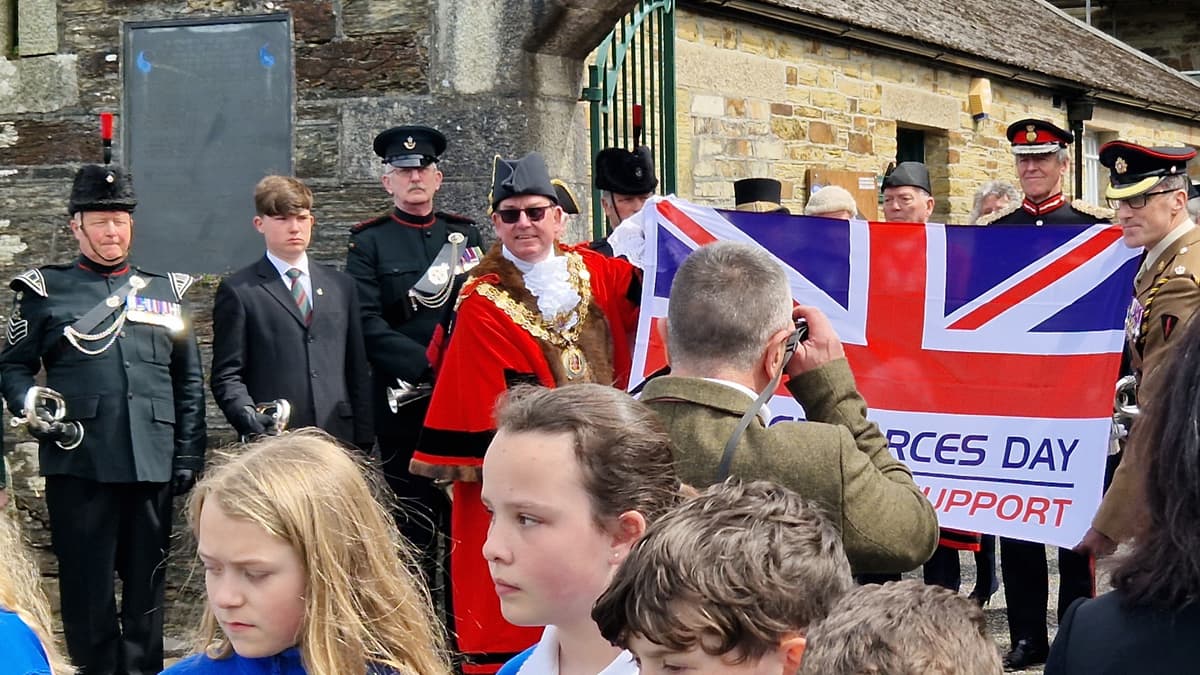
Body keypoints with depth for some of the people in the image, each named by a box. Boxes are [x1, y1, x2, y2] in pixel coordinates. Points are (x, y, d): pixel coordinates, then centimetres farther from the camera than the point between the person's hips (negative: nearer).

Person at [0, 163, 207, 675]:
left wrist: (189, 454, 6)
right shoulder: (45, 290, 7)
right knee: (87, 583, 1)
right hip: (78, 462, -2)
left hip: (152, 461, 2)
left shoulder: (166, 291, 14)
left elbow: (189, 383, 13)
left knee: (146, 584, 8)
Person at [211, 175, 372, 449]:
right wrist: (248, 416, -18)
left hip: (338, 438, 4)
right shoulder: (238, 291, 5)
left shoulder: (341, 286, 17)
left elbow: (358, 372, 17)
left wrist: (363, 441, 10)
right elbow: (226, 375, 1)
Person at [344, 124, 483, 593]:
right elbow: (368, 326, -6)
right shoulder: (369, 243, 4)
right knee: (414, 527, 1)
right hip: (406, 408, -3)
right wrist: (428, 366, -17)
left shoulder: (465, 234, 14)